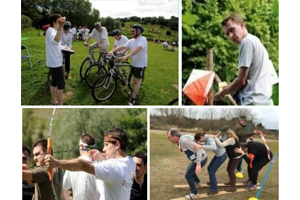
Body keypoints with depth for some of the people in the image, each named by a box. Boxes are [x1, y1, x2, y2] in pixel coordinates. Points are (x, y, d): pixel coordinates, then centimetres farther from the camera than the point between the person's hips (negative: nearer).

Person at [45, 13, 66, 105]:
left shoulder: (53, 30, 12)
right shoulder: (50, 30, -22)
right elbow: (56, 40, -49)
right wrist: (61, 27, -63)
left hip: (54, 62, 10)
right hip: (56, 62, -10)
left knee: (54, 82, 17)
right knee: (61, 84, -2)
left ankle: (54, 102, 27)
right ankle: (60, 105, 5)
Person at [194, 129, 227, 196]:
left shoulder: (210, 139, -34)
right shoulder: (205, 138, -7)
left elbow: (214, 147, -53)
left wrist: (202, 146, -60)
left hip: (222, 155, -9)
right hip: (218, 154, 9)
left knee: (211, 171, -4)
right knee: (209, 168, 21)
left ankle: (214, 190, 8)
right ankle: (213, 182, 45)